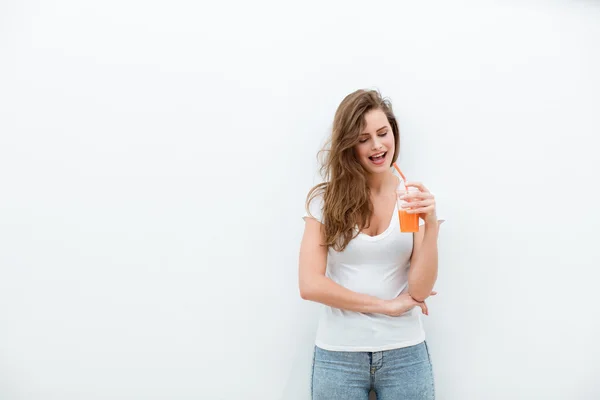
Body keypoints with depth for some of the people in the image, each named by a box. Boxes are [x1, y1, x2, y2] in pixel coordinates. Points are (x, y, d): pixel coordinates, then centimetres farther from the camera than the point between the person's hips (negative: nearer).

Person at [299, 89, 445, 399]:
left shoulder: (415, 199, -2)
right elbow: (310, 285, -11)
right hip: (337, 354, 0)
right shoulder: (325, 199, -5)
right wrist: (385, 305, -9)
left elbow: (420, 290, -7)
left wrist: (431, 225, -20)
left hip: (404, 353, 1)